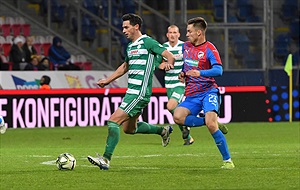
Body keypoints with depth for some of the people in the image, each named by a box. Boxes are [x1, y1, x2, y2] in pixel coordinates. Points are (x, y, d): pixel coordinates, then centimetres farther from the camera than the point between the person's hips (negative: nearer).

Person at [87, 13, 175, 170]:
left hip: (140, 93, -10)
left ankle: (106, 159, -16)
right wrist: (107, 81, 32)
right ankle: (163, 131, 34)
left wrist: (169, 63, -40)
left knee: (113, 121, -16)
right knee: (129, 128, 18)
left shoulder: (147, 42, -10)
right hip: (132, 91, 10)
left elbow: (169, 55, -17)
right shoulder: (130, 46, 16)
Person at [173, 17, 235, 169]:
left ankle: (227, 160, -12)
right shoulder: (186, 46, 13)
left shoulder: (209, 48, -8)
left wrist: (200, 73, -35)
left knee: (211, 124, -24)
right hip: (192, 96, 6)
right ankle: (212, 123, -3)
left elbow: (218, 70, -21)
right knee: (178, 117, -22)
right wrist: (182, 74, 11)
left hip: (208, 92, -6)